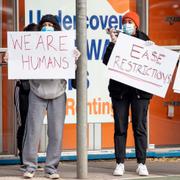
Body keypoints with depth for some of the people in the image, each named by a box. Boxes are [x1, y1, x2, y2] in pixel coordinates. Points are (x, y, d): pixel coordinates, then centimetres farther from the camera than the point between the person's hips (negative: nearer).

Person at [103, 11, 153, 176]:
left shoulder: (144, 41, 6)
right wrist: (113, 43, -12)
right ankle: (120, 164, 4)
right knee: (120, 127, 1)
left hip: (140, 90, -1)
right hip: (119, 89, 1)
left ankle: (141, 164, 5)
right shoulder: (117, 40, 7)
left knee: (140, 127, 0)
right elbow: (106, 62, -5)